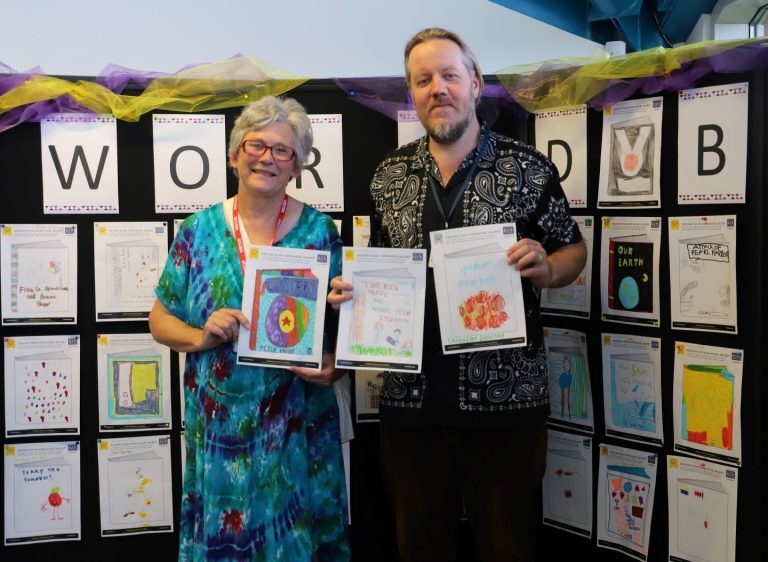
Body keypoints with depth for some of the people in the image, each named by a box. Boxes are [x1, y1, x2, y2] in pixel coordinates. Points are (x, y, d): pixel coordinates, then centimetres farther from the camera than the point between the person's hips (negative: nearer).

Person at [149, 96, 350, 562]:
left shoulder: (319, 231, -2)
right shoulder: (200, 230, 0)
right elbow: (160, 320, 5)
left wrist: (332, 365, -14)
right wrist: (200, 337, -14)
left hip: (298, 431, 0)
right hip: (220, 431, 1)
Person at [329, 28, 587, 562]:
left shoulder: (528, 167, -3)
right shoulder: (390, 175, 7)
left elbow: (574, 250, 5)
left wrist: (545, 269, -16)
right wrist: (352, 289, -3)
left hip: (506, 395, -3)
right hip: (411, 397, 3)